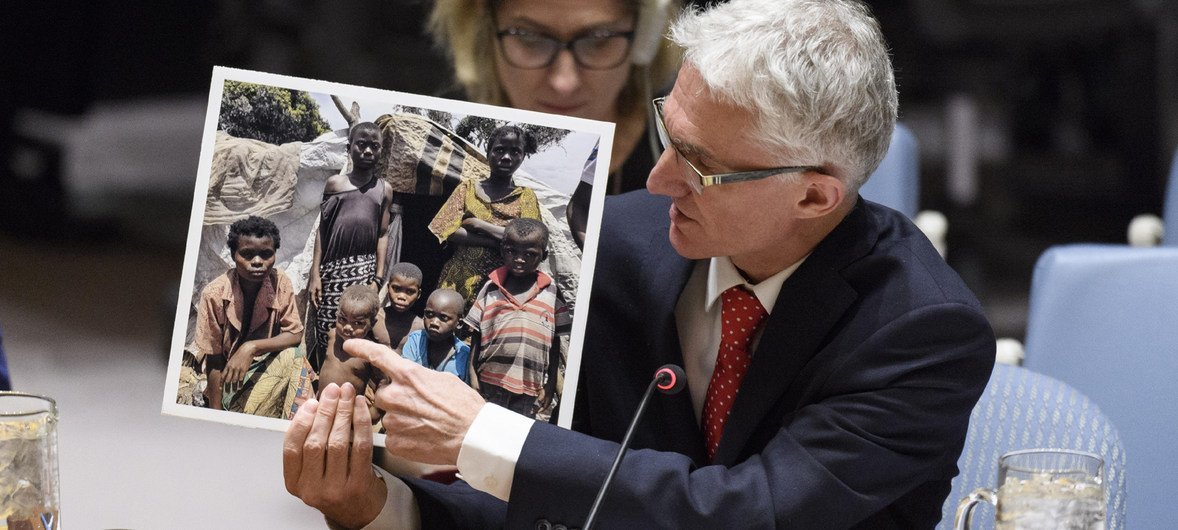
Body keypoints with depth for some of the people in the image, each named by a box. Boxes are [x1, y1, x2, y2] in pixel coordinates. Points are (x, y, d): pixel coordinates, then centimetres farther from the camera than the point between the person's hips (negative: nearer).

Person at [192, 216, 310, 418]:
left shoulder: (280, 282, -13)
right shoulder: (215, 294, -21)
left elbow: (295, 334, -11)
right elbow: (214, 360, -16)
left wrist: (252, 348, -29)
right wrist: (217, 414, -18)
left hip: (261, 366, 3)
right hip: (225, 370, -2)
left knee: (292, 357, -27)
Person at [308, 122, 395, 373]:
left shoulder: (384, 190, 8)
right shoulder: (334, 183, 6)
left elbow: (383, 234, 7)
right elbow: (322, 229, 5)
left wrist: (378, 278, 0)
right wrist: (314, 273, -1)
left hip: (364, 270, 1)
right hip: (333, 268, 0)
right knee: (326, 336, -1)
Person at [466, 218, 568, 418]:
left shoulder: (551, 293, 1)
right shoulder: (492, 288, 2)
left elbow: (556, 344, 5)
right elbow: (476, 337, 6)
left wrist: (550, 386, 4)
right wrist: (472, 378, 2)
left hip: (528, 389, -1)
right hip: (489, 384, 1)